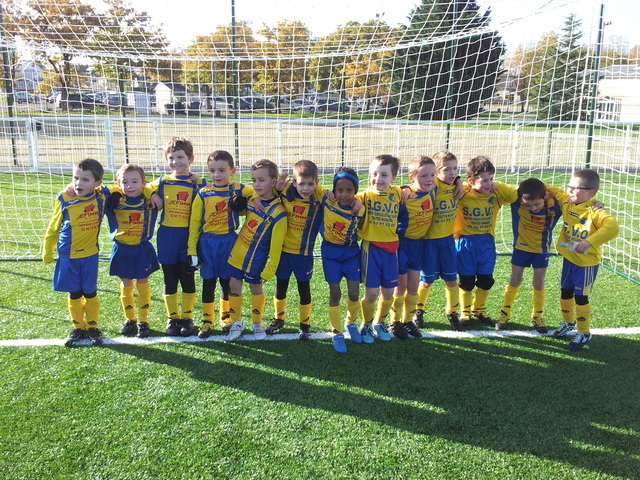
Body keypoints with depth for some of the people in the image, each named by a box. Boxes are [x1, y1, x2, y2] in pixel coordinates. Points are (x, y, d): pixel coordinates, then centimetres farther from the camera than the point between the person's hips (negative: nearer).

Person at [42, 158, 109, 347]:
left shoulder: (101, 197, -11)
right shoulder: (64, 200, -11)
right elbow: (53, 228, 2)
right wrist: (47, 252, 8)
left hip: (89, 256, 0)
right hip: (68, 257, 0)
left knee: (90, 293, 10)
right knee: (74, 294, 10)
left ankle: (92, 328, 25)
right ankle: (78, 329, 25)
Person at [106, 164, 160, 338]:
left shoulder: (149, 201, -6)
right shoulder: (115, 201, -8)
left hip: (143, 249, -1)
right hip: (122, 250, 1)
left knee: (142, 283, 7)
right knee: (126, 284, 11)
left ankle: (143, 321, 17)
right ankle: (129, 320, 25)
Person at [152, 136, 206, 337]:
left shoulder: (199, 183, -2)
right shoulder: (162, 182, 5)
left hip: (189, 237, -2)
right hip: (167, 237, 2)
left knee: (188, 279, 7)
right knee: (170, 281, 10)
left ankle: (187, 318, 21)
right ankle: (172, 318, 23)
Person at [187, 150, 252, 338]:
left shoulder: (238, 189, -4)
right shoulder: (203, 194, -3)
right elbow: (194, 222, 0)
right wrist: (192, 250, -3)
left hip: (229, 242, 0)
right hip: (207, 243, 0)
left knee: (227, 282, 11)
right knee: (208, 282, 6)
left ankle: (226, 318, 30)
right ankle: (207, 321, 19)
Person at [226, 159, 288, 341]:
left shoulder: (278, 213, -20)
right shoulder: (251, 198, -3)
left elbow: (275, 246, -17)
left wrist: (269, 271, -17)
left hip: (256, 260, -5)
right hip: (236, 253, 5)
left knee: (255, 288, 9)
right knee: (234, 286, 8)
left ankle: (257, 324, 30)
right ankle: (236, 323, 24)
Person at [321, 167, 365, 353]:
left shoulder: (360, 209, -12)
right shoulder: (327, 204, -17)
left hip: (351, 252, 1)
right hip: (331, 253, -1)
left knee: (354, 293, 1)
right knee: (335, 294, 4)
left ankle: (351, 323, 31)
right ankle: (337, 333, 19)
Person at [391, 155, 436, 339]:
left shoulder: (432, 192, -8)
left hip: (419, 243, 5)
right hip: (402, 243, -5)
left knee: (413, 285, 13)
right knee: (401, 286, 6)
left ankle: (408, 320, 30)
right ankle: (395, 322, 25)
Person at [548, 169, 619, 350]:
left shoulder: (594, 211, -25)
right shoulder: (566, 202, -5)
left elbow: (612, 226, -42)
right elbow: (554, 191, 14)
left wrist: (590, 241, -49)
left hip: (586, 262, -6)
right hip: (568, 257, 7)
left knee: (580, 296, 3)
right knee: (565, 291, 19)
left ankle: (584, 333, 22)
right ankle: (568, 322, 43)